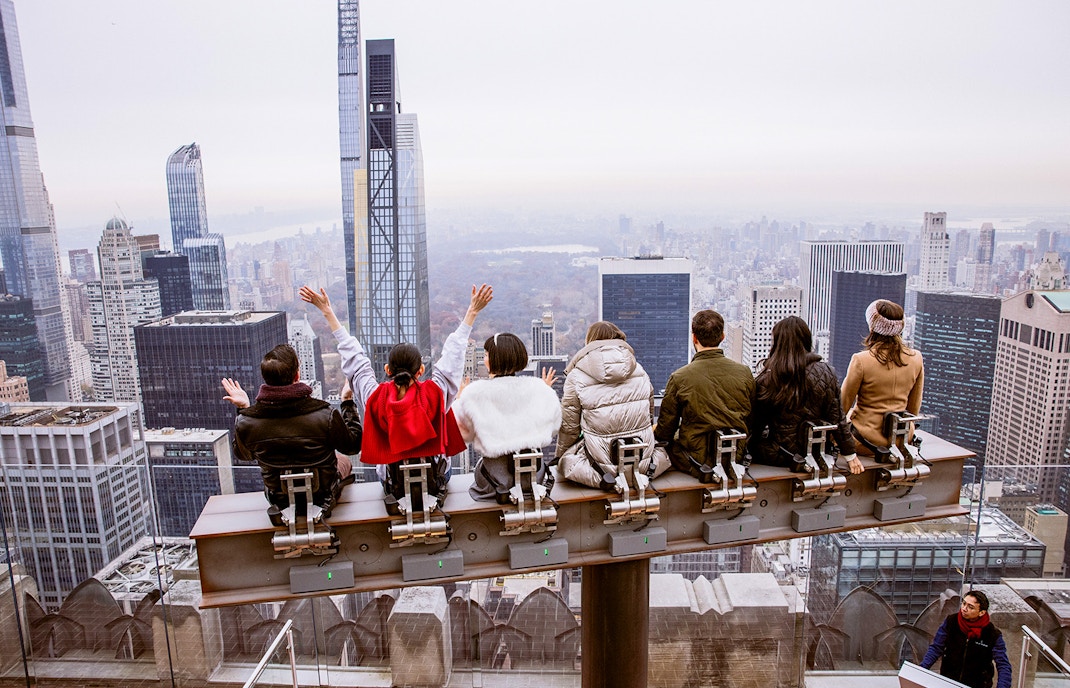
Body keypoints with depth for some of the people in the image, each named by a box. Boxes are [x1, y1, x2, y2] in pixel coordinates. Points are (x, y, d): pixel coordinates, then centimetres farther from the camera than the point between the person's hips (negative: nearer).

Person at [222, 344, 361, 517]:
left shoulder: (245, 422, -24)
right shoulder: (325, 415, -33)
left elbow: (243, 454, 1)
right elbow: (353, 446, -13)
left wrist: (242, 408, 5)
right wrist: (348, 402, -4)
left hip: (279, 498, 2)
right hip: (321, 495, -2)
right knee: (344, 460, 30)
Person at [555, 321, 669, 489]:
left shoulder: (576, 377, -4)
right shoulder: (639, 370, 6)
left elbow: (569, 426, 1)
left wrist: (559, 454, 20)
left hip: (604, 460, -4)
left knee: (566, 459, 20)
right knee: (662, 447, 36)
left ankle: (600, 477, -6)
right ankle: (647, 469, 7)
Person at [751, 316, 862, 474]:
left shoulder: (766, 379, -14)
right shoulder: (825, 373, -6)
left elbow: (756, 423, -4)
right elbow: (837, 418, -2)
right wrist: (850, 455, 9)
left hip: (777, 455, -5)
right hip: (813, 453, 5)